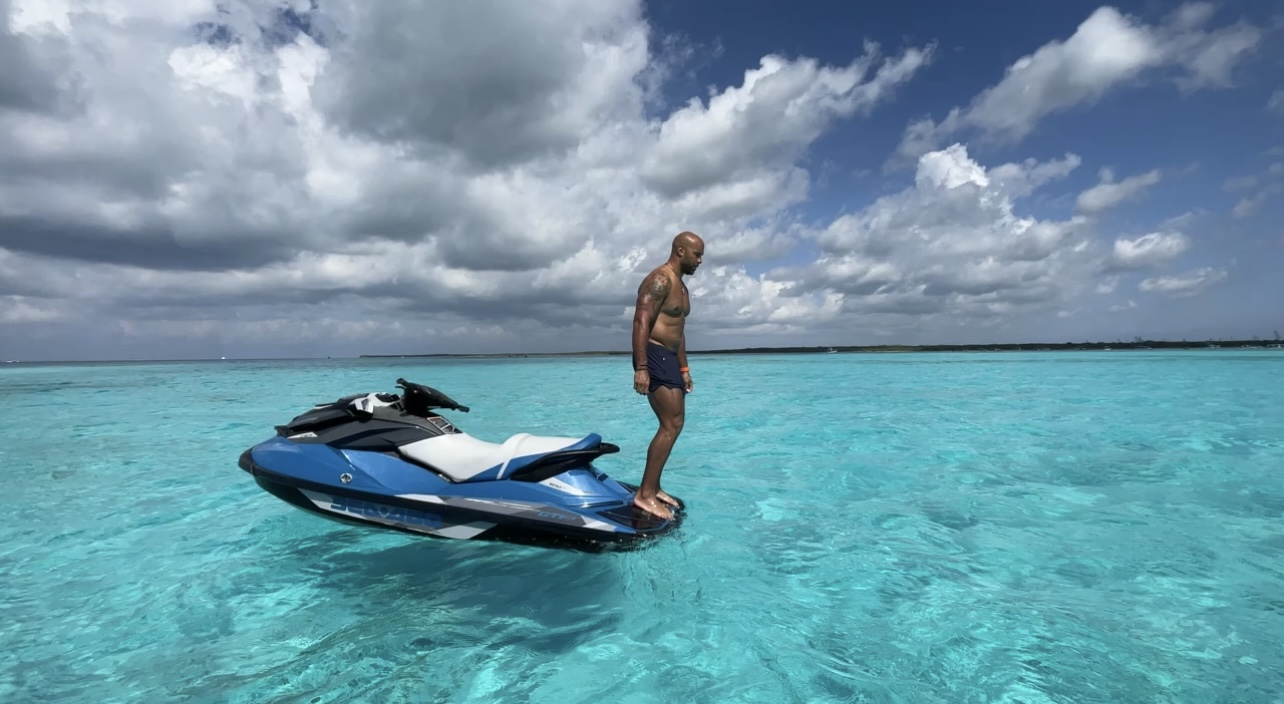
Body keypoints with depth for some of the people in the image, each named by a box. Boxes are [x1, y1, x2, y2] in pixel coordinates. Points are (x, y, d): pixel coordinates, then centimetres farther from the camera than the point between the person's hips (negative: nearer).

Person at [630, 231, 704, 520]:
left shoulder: (681, 287, 20)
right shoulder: (660, 280, -12)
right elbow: (641, 323, -21)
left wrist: (684, 368, 24)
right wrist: (641, 368, -28)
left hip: (669, 359, 11)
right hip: (654, 357, -11)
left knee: (671, 425, 10)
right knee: (672, 425, -15)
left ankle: (652, 487, 18)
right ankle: (645, 494, -10)